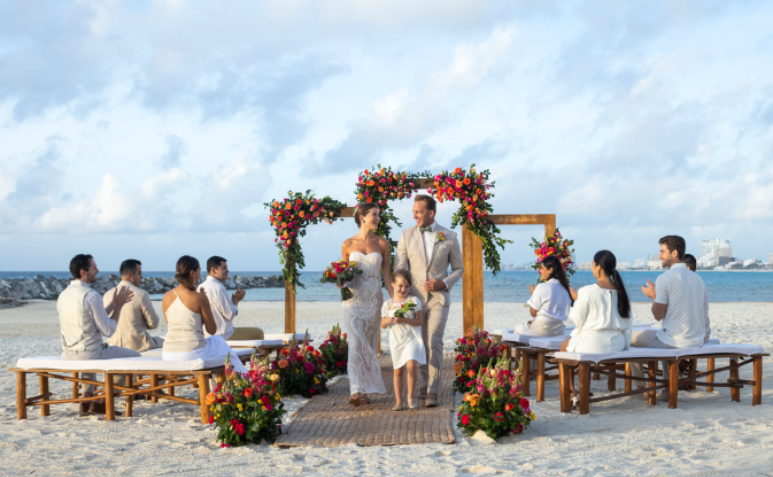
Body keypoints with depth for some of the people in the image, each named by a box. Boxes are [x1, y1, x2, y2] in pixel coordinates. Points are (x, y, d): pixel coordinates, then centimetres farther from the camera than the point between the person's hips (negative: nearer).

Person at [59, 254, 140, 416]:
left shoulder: (63, 295, 8)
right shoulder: (91, 296, -18)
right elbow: (108, 331, -13)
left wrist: (113, 304, 19)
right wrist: (118, 305, -2)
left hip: (67, 356, 8)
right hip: (89, 354, -8)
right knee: (134, 356, 11)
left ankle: (87, 401, 26)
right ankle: (104, 401, 12)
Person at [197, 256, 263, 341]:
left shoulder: (201, 287, 8)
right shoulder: (219, 288, -20)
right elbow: (230, 315, -18)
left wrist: (233, 299, 9)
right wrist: (236, 300, -1)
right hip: (224, 336, -10)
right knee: (258, 333, 1)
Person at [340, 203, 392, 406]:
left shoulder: (382, 243, 5)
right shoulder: (348, 244, 3)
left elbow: (387, 274, 5)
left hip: (373, 299, 2)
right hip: (354, 299, -2)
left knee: (369, 345, 6)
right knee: (356, 343, -12)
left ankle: (364, 390, 14)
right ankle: (356, 390, -14)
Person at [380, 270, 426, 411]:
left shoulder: (414, 301, -1)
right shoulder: (387, 304, 6)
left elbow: (419, 321, -6)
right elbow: (383, 325, 11)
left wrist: (404, 320, -19)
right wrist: (388, 321, -11)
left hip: (412, 339, -2)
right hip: (396, 341, 3)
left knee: (411, 365, -20)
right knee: (398, 370, 5)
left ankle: (411, 398, -7)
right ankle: (398, 401, 13)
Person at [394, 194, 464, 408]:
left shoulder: (449, 237, 0)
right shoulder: (406, 235, 1)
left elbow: (459, 268, 8)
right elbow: (399, 269, 3)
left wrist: (444, 283, -10)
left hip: (438, 298, -2)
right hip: (414, 298, 2)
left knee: (434, 343, -14)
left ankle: (433, 392, -12)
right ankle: (426, 379, 32)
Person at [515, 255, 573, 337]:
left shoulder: (542, 287, -16)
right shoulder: (565, 288, 3)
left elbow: (533, 313, -9)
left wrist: (533, 294, 4)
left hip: (542, 330, -7)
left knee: (518, 328, 22)